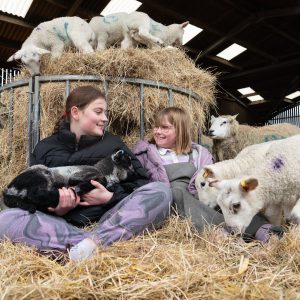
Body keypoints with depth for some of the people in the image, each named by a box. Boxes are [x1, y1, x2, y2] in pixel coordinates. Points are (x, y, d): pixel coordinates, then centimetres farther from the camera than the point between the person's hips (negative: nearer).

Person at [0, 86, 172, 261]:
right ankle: (94, 243, -33)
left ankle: (93, 241, -34)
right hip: (62, 224, 0)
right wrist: (55, 208, -14)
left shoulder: (113, 142, 11)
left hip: (109, 220, 1)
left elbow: (141, 181, 6)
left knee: (160, 191, -21)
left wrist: (111, 196, -13)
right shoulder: (45, 148, 11)